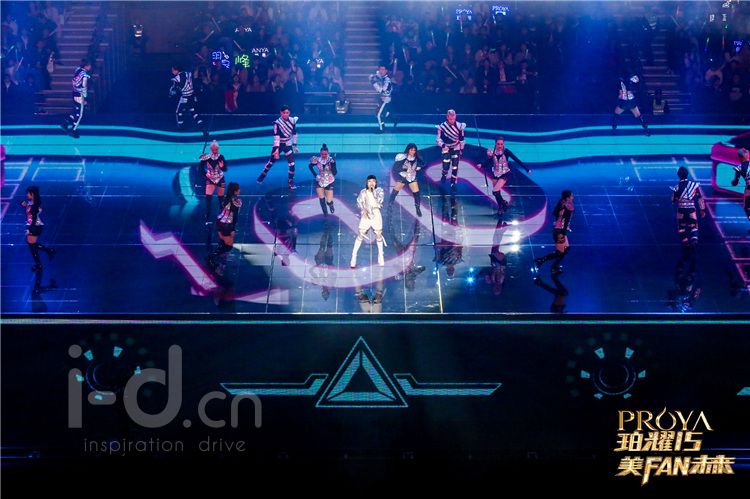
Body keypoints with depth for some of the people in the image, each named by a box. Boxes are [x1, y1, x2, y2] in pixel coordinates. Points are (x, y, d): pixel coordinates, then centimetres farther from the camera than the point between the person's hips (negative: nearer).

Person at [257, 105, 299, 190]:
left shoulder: (292, 120, -6)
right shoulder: (277, 123, -20)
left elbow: (294, 133, 8)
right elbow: (276, 137, -24)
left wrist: (295, 146, 10)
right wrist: (276, 150, -30)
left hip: (288, 145, 3)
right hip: (278, 144, -3)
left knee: (292, 164, -6)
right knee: (271, 161, 10)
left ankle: (291, 182, 7)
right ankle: (262, 175, 34)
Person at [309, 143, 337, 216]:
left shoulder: (331, 160, -16)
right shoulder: (317, 160, -11)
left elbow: (335, 173, -23)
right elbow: (310, 166, 9)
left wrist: (332, 164, -36)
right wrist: (315, 175, -1)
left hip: (329, 182, -2)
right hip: (320, 182, 2)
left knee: (329, 201, -2)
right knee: (321, 200, 2)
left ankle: (330, 204, 36)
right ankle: (325, 213, 25)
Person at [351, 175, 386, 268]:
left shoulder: (379, 190, 1)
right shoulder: (363, 192, 4)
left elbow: (380, 200, -14)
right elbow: (359, 202, 2)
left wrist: (374, 190, -15)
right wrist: (363, 210, -13)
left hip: (376, 215, 0)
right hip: (366, 215, 0)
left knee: (378, 235, 5)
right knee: (360, 235, -5)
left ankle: (380, 256, 20)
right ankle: (354, 255, -3)